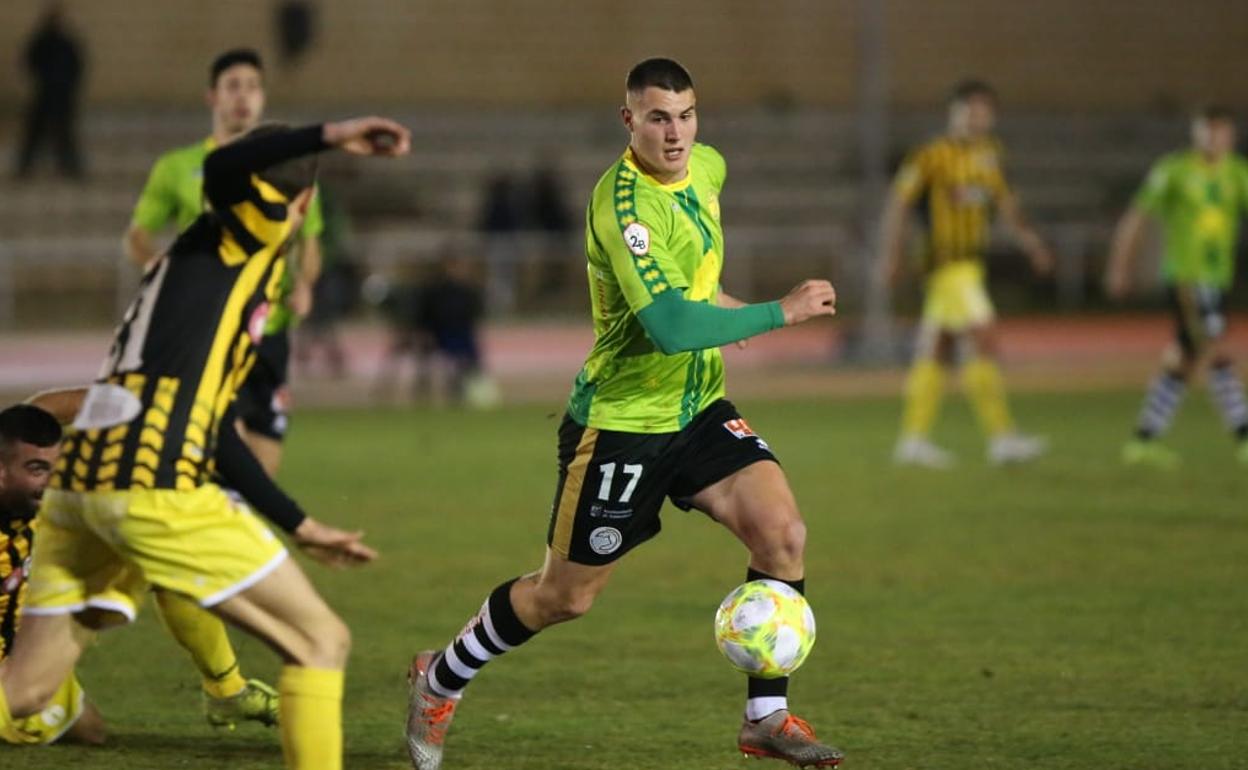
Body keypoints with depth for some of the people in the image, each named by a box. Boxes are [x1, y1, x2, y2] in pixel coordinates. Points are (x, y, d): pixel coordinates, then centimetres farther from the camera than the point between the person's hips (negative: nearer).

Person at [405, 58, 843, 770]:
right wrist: (782, 313, -28)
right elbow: (672, 329, -35)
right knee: (567, 595, 6)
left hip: (698, 406, 7)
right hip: (621, 420, -7)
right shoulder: (625, 204, -26)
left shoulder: (707, 166, 1)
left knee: (783, 534, -13)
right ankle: (440, 680, 31)